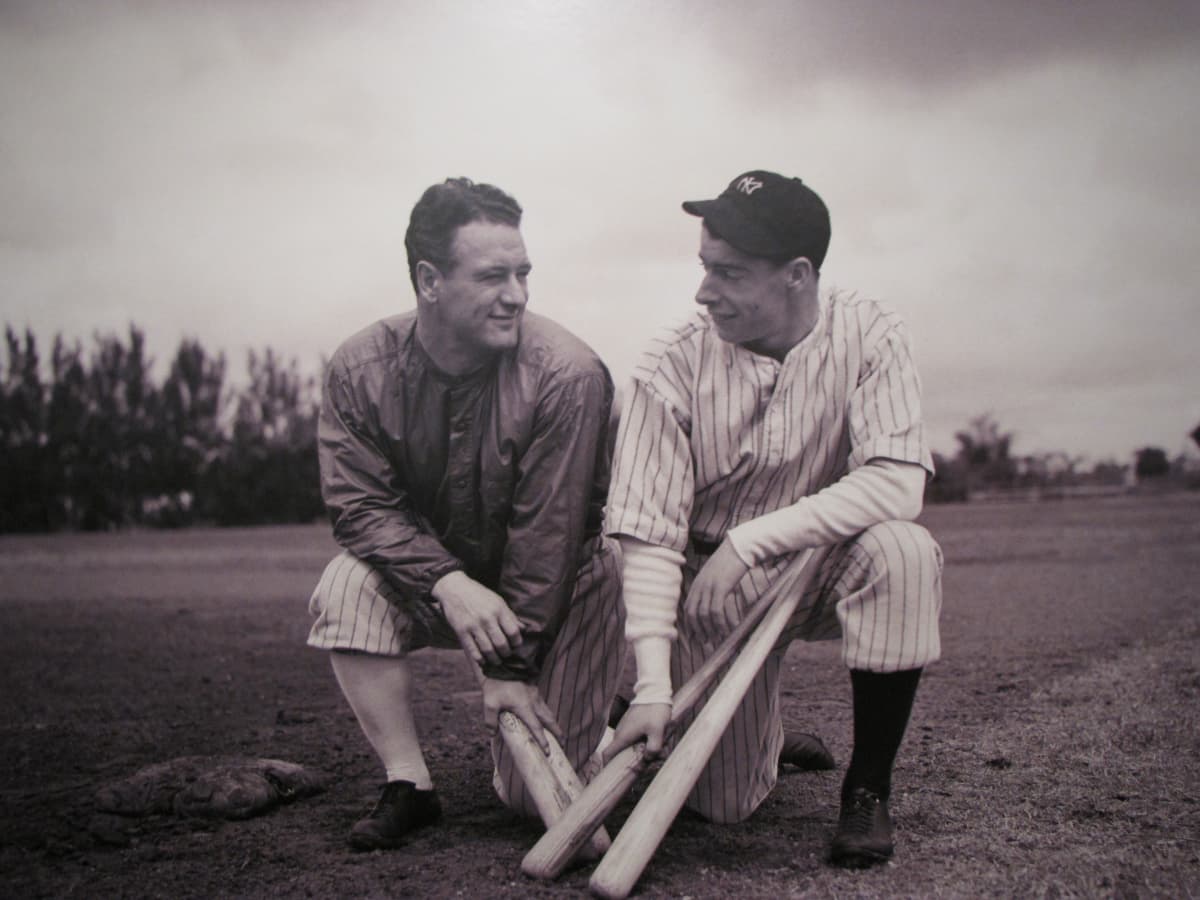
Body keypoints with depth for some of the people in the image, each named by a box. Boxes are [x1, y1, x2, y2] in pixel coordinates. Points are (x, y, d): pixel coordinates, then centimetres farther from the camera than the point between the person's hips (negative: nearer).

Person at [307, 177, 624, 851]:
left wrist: (513, 667, -18)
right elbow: (360, 507, -15)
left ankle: (608, 723, 26)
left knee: (537, 791, -9)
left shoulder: (567, 374, -25)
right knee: (348, 588, -27)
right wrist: (448, 582, -32)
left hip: (563, 586, -3)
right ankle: (408, 784, -11)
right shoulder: (361, 369, -14)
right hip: (435, 578, 3)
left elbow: (546, 535, -22)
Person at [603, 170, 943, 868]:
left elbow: (898, 483, -26)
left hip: (823, 563, 0)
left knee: (905, 552, -34)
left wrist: (750, 539, -29)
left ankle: (868, 788, -14)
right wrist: (655, 685, -26)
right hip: (715, 584, 0)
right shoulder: (674, 365, -14)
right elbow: (649, 534, -17)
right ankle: (768, 734, 33)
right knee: (723, 803, -6)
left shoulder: (868, 337, -13)